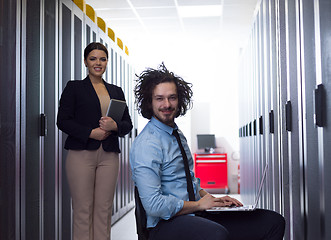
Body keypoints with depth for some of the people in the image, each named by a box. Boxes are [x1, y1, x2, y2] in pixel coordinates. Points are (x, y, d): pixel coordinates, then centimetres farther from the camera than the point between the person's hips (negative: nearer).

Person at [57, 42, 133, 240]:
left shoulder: (116, 91, 17)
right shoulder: (74, 87, 7)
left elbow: (128, 124, 14)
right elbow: (63, 121, -1)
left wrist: (114, 126, -8)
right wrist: (91, 133, -11)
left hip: (109, 155, 3)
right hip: (81, 154, -3)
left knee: (104, 209, 2)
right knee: (83, 210, -3)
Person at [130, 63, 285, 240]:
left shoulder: (178, 135, 16)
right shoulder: (147, 144, -13)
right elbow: (154, 205, -21)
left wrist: (212, 199, 9)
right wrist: (199, 204, -9)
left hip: (193, 214, 9)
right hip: (167, 224, -9)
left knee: (274, 221, -3)